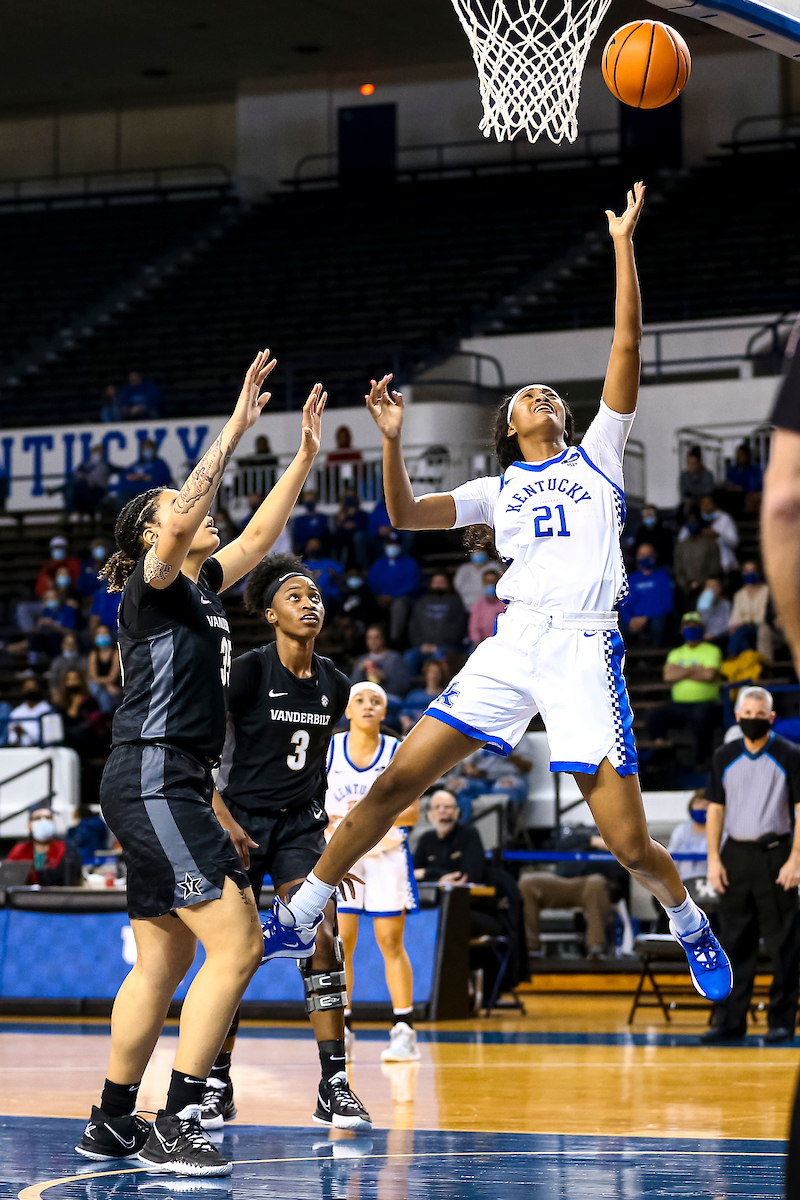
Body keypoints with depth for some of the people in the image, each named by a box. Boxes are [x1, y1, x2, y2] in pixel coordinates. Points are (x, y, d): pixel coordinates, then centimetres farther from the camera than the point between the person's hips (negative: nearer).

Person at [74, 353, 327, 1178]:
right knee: (236, 942, -16)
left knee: (162, 963, 12)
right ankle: (175, 1124, -17)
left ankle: (112, 1124, 18)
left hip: (173, 786, 10)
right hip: (151, 778, -10)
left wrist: (305, 455, 22)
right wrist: (235, 429, -24)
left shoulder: (201, 586, 18)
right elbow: (184, 525, -25)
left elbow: (259, 535, 28)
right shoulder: (151, 585, -6)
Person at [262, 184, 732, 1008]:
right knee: (396, 781, -5)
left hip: (585, 647, -3)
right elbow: (405, 516, 11)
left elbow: (627, 345, 8)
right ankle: (299, 916, 5)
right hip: (510, 645, 3)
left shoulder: (596, 455, 16)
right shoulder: (498, 489, 21)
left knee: (628, 844, -8)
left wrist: (623, 245, 4)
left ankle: (688, 923, 21)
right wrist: (392, 440, -3)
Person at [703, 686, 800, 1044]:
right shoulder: (724, 757, 9)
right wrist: (714, 859, 2)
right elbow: (715, 809, 11)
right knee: (734, 941, 5)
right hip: (735, 855, 3)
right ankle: (730, 1020, 9)